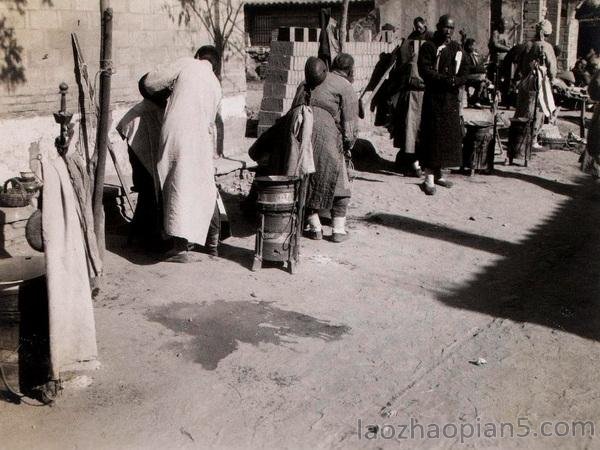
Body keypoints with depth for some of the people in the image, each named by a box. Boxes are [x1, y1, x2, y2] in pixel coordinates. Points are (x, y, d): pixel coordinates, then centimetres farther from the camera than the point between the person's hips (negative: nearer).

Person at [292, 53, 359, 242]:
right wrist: (348, 148, 9)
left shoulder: (307, 83, 23)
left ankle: (315, 227, 17)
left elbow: (294, 108, 21)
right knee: (338, 183, 10)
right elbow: (349, 124, -1)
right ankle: (338, 230, 9)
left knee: (306, 182, 15)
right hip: (325, 136, -5)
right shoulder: (346, 88, 5)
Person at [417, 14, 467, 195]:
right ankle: (429, 178, -5)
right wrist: (446, 79, -20)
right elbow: (425, 70, -13)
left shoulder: (456, 48, 14)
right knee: (433, 136, -7)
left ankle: (438, 174, 15)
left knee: (450, 136, 6)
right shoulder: (428, 47, -2)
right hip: (434, 97, -6)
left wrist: (455, 81, -12)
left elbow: (463, 74, 10)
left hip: (451, 98, 6)